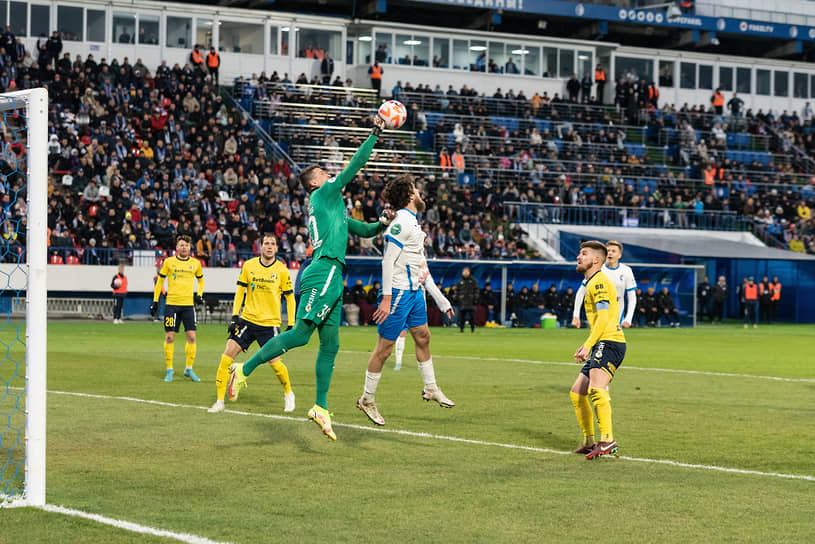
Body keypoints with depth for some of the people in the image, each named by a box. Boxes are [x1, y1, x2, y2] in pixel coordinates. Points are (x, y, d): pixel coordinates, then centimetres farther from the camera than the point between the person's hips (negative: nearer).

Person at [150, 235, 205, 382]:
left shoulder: (195, 263, 8)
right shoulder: (169, 262, 2)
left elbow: (200, 280, 24)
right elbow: (160, 281, 9)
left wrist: (199, 294, 8)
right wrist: (155, 301, 5)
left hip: (188, 304, 2)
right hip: (171, 304, -2)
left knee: (191, 336, -4)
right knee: (169, 336, -3)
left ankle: (189, 369, 9)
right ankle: (169, 370, 7)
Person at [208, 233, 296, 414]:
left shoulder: (282, 270, -3)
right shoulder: (249, 266, 1)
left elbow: (290, 298, 4)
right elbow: (240, 291, 8)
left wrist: (291, 326, -1)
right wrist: (235, 316, -2)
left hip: (270, 323, -2)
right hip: (247, 319, 2)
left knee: (275, 362, -9)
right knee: (227, 354, -11)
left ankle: (288, 394, 22)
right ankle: (219, 401, -3)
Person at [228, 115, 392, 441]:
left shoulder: (333, 207, 28)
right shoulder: (324, 193, 4)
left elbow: (364, 231, 37)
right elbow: (355, 165, -2)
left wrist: (382, 224, 18)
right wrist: (375, 134, 3)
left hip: (331, 278, 10)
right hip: (324, 271, -10)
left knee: (330, 344, 6)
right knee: (301, 334, -17)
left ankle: (321, 408, 7)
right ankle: (245, 370, -17)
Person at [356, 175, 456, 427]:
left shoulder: (413, 223, 16)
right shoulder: (402, 222, -15)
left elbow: (421, 266, 21)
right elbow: (388, 260, -20)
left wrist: (441, 300, 23)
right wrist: (386, 298, -25)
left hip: (414, 291, 10)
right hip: (399, 292, -10)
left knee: (423, 337, 17)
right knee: (384, 347, -4)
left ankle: (431, 388, 31)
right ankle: (367, 399, 4)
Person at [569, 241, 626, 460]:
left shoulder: (599, 281, -8)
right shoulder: (591, 283, 24)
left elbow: (603, 317, -18)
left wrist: (588, 345, -23)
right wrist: (586, 345, 27)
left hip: (610, 342, -11)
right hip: (601, 345, 11)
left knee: (596, 388, -28)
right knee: (576, 392, 13)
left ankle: (607, 441, -35)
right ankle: (589, 442, 20)